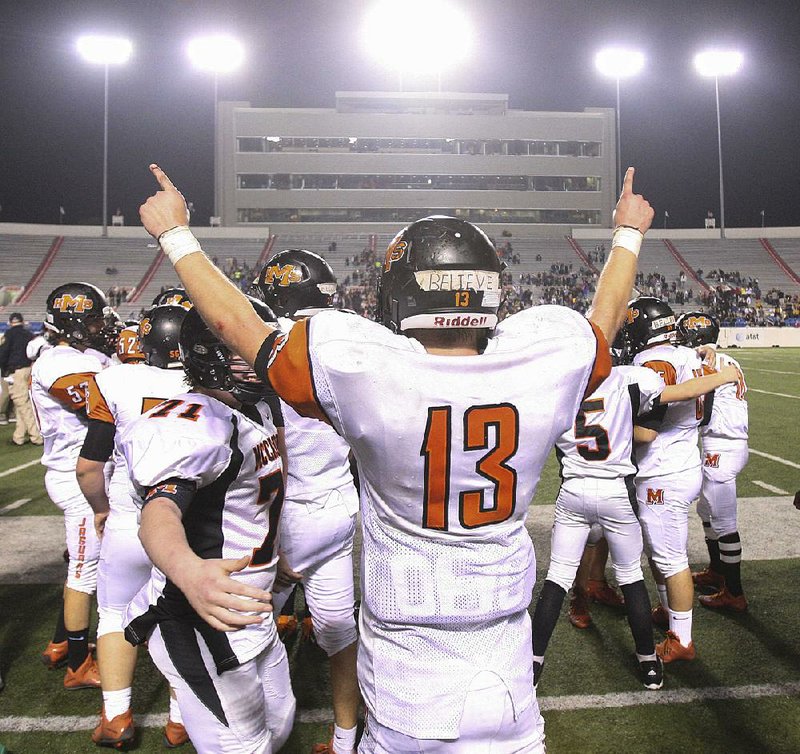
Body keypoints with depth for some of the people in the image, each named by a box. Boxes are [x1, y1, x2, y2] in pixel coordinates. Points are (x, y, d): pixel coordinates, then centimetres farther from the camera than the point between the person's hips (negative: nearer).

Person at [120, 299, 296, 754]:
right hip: (204, 627, -9)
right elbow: (160, 511, -42)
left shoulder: (258, 409, 7)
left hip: (251, 616, 10)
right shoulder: (192, 426, -24)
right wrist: (189, 573, -61)